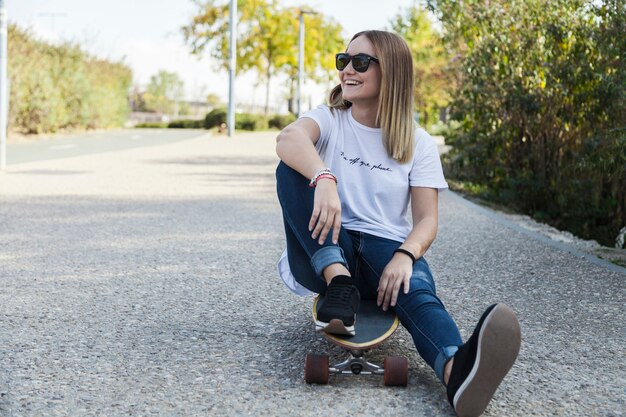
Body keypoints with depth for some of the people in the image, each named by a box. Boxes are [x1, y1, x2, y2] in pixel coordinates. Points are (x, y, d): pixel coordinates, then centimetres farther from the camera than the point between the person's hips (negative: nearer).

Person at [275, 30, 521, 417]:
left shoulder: (418, 143, 7)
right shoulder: (329, 119, 6)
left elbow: (427, 218, -2)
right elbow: (288, 139, -19)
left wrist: (405, 254, -26)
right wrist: (324, 179, -42)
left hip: (385, 248, 0)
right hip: (326, 251, 1)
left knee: (416, 288, -36)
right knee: (294, 168, -24)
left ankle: (457, 369, -70)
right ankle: (340, 284, -36)